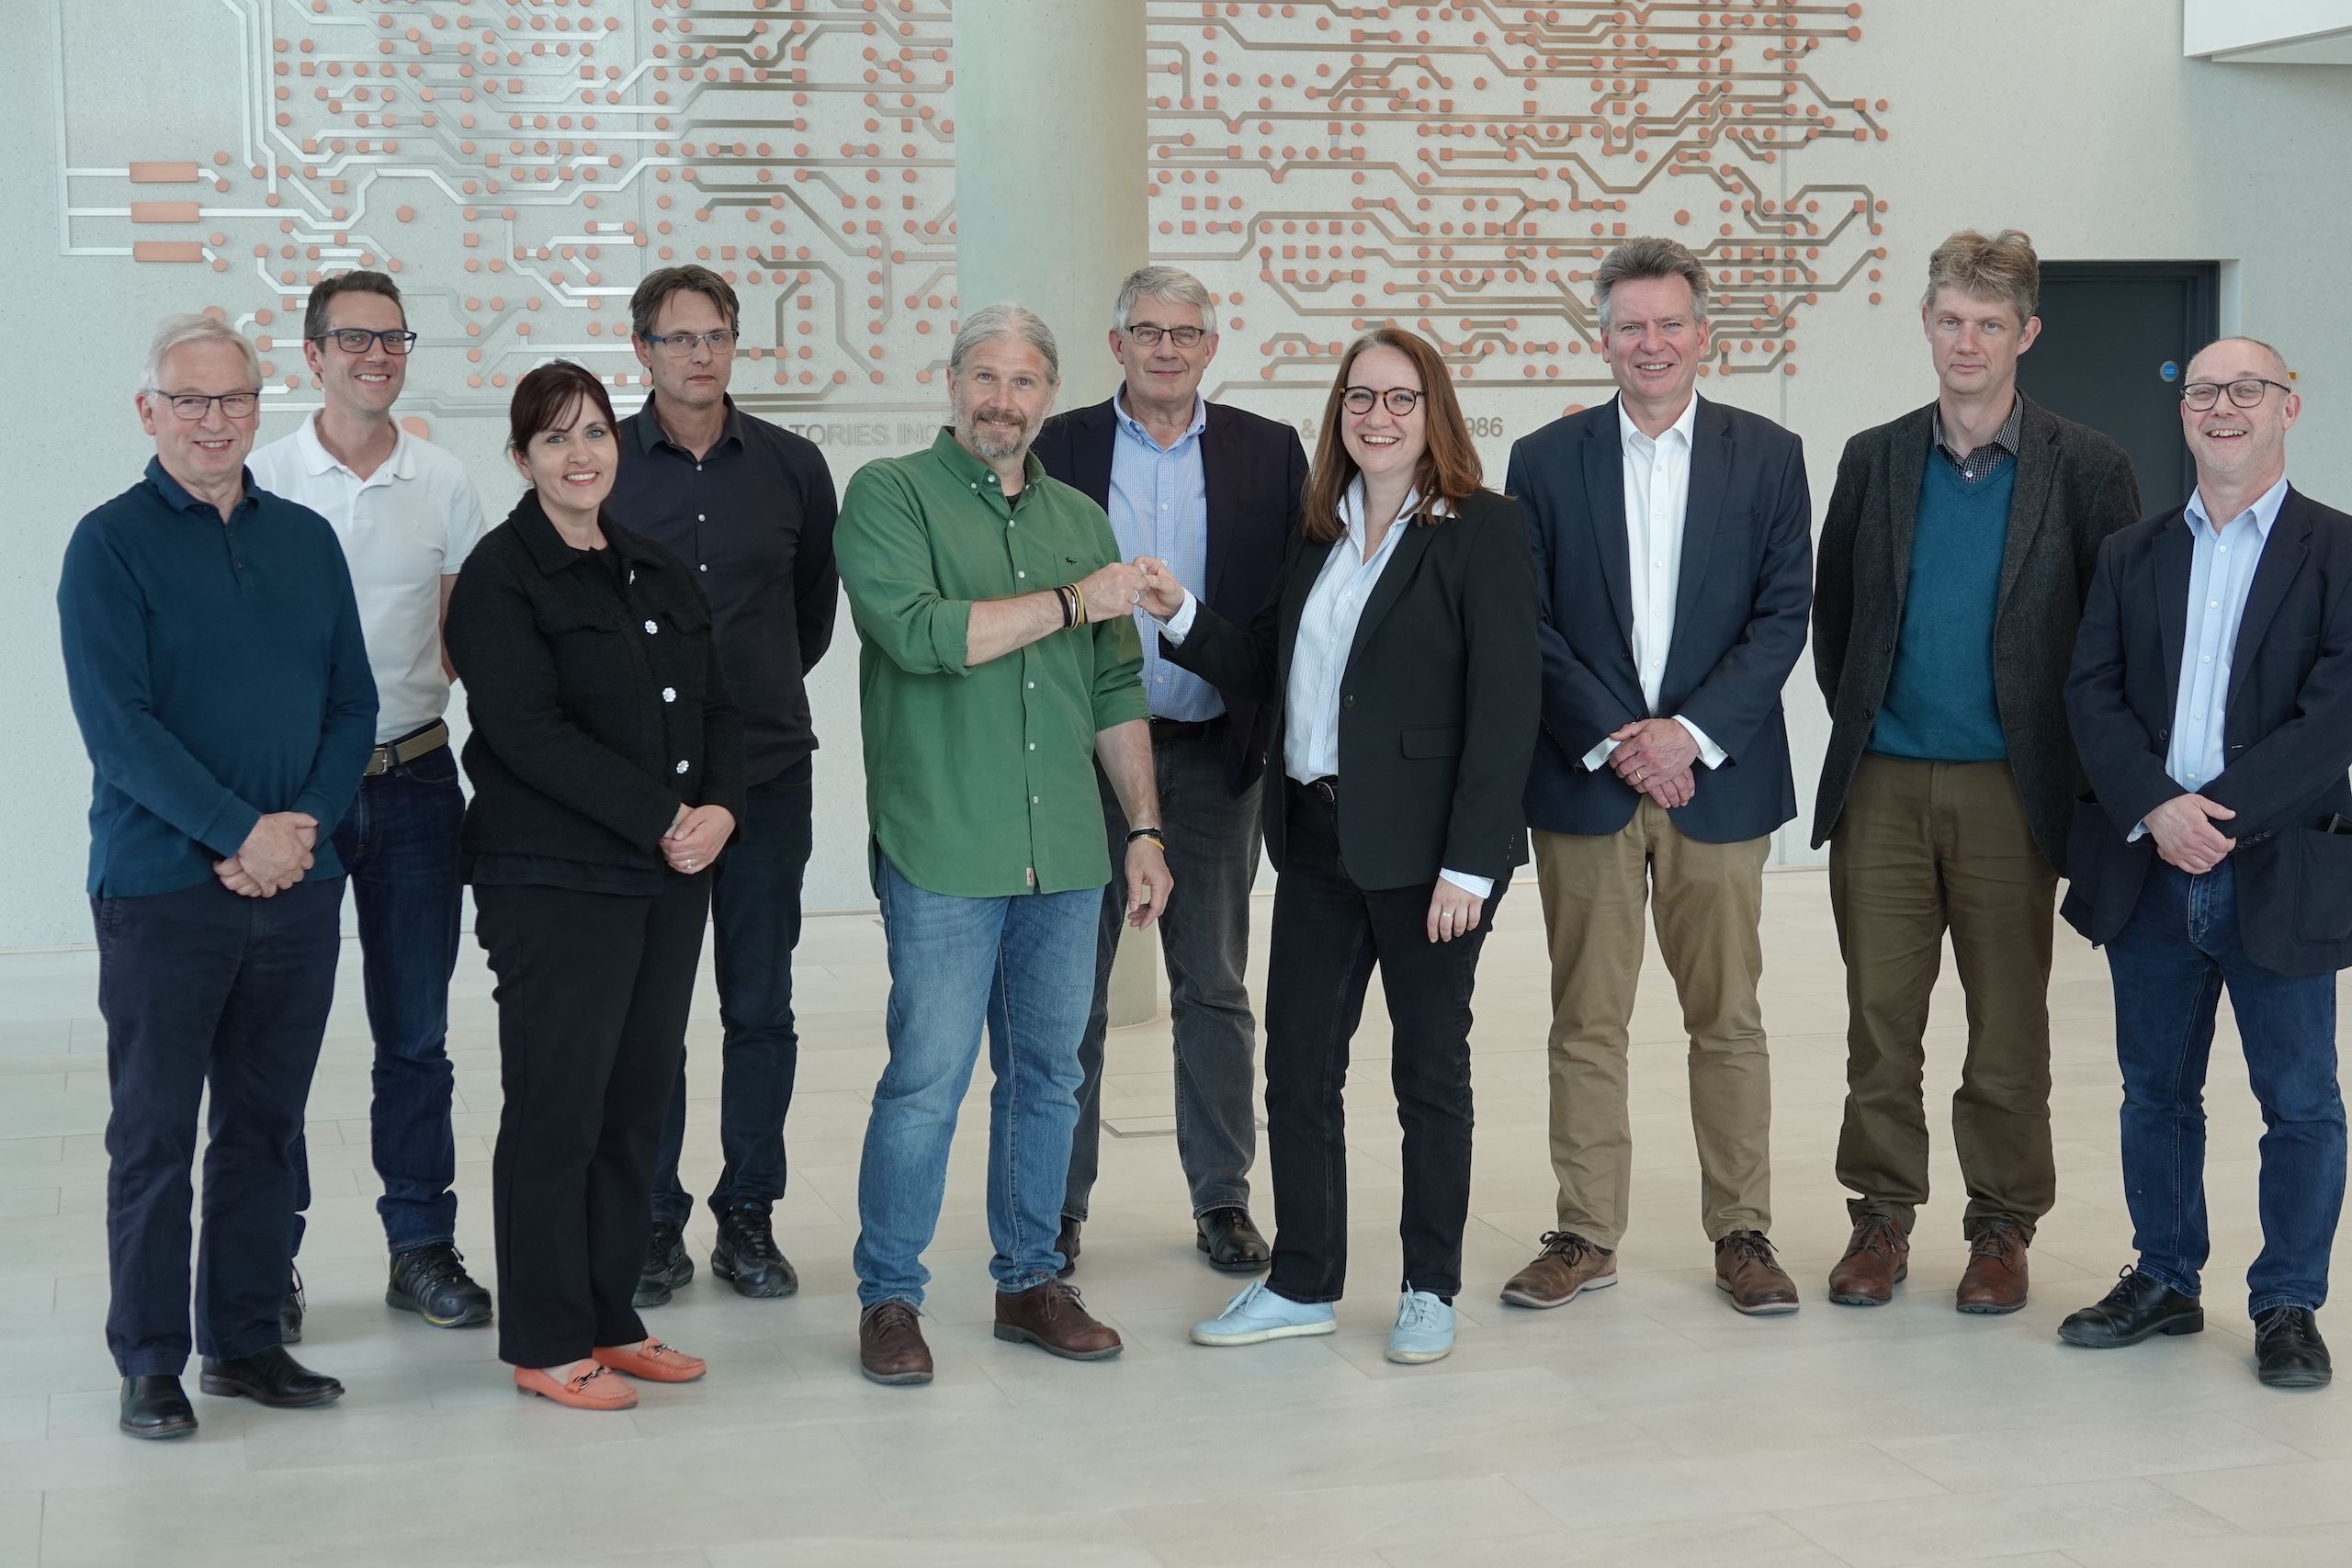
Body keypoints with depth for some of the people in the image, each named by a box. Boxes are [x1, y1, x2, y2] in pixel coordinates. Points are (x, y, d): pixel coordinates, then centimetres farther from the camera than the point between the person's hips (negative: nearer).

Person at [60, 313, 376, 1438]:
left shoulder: (306, 540, 11)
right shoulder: (111, 544, -4)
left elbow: (352, 706, 10)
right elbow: (116, 722, -12)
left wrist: (305, 822, -7)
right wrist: (240, 833, -16)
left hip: (298, 882, 5)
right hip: (162, 884, -4)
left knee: (265, 1123, 11)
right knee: (155, 1133, 2)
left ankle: (246, 1339, 21)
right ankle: (150, 1362, 11)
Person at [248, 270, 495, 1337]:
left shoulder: (443, 483, 6)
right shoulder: (263, 479, -2)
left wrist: (407, 694, -7)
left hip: (414, 778, 2)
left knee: (416, 1034, 8)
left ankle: (421, 1246, 18)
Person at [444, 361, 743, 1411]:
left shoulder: (656, 571, 16)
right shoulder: (500, 579, -6)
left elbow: (716, 706, 14)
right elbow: (532, 734, -16)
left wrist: (719, 808, -5)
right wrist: (661, 819, -17)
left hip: (670, 875, 7)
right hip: (556, 881, -7)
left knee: (639, 1101, 9)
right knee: (557, 1109, -3)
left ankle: (610, 1321, 20)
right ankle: (547, 1345, 7)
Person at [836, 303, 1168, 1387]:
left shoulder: (1080, 519, 15)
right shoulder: (890, 495, -1)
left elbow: (1116, 692, 18)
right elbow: (918, 631, -18)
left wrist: (1145, 829, 13)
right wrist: (1074, 602, -12)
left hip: (1066, 853, 5)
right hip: (942, 852, -5)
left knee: (1048, 1076, 11)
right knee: (926, 1082, -4)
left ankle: (1030, 1282, 24)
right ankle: (888, 1298, 10)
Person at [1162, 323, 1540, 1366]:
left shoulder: (1481, 530, -8)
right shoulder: (1319, 536, 12)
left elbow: (1504, 703, -14)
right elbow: (1268, 676, 14)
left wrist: (1471, 863, -18)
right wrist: (1183, 618, -2)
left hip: (1425, 848, -6)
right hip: (1316, 838, 6)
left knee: (1430, 1072, 7)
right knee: (1296, 1064, 8)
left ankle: (1430, 1290, 20)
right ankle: (1302, 1285, 20)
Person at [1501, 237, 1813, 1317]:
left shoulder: (1767, 456, 4)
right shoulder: (1547, 460, 4)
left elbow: (1783, 615, -1)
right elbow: (1528, 623, 0)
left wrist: (1691, 732, -12)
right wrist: (1612, 737, -10)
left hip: (1716, 777, 0)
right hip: (1583, 779, 0)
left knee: (1728, 1019, 6)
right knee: (1586, 1023, 5)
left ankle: (1741, 1232, 16)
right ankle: (1586, 1236, 14)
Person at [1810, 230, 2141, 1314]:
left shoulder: (2083, 469, -2)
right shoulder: (1874, 460, 6)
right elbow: (1830, 613, 16)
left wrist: (2068, 753, 1)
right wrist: (1858, 716, 10)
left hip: (2011, 788, -2)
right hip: (1882, 784, 2)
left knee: (2008, 1022, 5)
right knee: (1879, 1012, 5)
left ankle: (2003, 1225, 17)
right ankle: (1882, 1214, 17)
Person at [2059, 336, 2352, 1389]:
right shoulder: (2131, 555, 11)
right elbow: (2092, 695, 2)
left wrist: (2217, 813, -18)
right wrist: (2157, 808, -14)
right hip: (2149, 872, 4)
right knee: (2156, 1092, 13)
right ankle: (2164, 1282, 26)